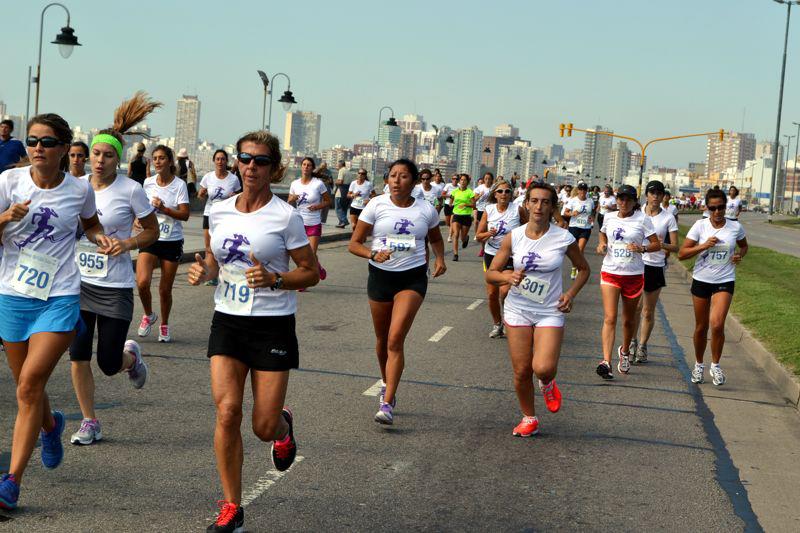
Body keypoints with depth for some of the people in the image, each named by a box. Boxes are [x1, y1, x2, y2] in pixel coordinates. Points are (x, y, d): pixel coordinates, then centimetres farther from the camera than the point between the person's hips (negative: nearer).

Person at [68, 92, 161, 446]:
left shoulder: (130, 190, -10)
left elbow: (152, 231, 1)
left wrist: (128, 243, -16)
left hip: (115, 287, -3)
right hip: (78, 282, 4)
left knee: (109, 364, -1)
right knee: (78, 358, 0)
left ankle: (132, 356, 36)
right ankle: (89, 424, 16)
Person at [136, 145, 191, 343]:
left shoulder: (179, 184, -7)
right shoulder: (148, 182, 4)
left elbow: (185, 215, -12)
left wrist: (164, 209, -23)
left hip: (172, 241, -2)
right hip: (150, 239, 2)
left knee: (165, 289, 4)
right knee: (142, 282, -17)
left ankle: (164, 325, 27)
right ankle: (148, 315, 11)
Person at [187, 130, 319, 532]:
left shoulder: (285, 216, -9)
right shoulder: (219, 212, 5)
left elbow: (311, 273, -4)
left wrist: (274, 280, -22)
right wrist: (203, 270, -3)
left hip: (272, 325, -3)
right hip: (227, 321, 3)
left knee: (264, 427, -3)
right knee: (227, 412, -10)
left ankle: (283, 426, 38)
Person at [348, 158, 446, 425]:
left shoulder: (426, 210, 1)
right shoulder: (376, 205, -4)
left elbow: (436, 238, 20)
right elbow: (354, 243, -3)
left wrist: (440, 259, 1)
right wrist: (373, 254, -23)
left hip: (413, 278, -1)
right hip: (380, 275, 1)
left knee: (396, 339, -14)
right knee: (382, 339, 14)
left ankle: (387, 404, -14)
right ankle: (386, 383, 41)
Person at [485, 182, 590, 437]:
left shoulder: (564, 238, -7)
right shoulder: (513, 237, -4)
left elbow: (583, 269, 10)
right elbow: (490, 274, 1)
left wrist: (570, 294, -5)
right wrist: (508, 277, -20)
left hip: (550, 312, -2)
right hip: (517, 310, 2)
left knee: (543, 368, -19)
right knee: (521, 372, 3)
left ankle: (547, 383, 20)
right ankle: (529, 418, 27)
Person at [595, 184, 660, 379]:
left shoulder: (642, 219, -4)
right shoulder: (609, 217, 5)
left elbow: (657, 245, -2)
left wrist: (642, 248, -21)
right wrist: (602, 244, 4)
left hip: (634, 275, -1)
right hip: (610, 272, 1)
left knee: (628, 320, 12)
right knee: (610, 318, -12)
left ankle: (624, 351, 40)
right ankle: (606, 362, -19)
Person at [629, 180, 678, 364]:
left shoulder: (668, 218, -1)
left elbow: (675, 247, -1)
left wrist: (663, 245, -22)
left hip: (656, 266, 0)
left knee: (648, 311, 6)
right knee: (635, 306, -8)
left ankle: (642, 347, 19)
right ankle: (632, 342, 10)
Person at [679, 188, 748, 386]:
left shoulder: (735, 227, -3)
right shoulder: (700, 226, -7)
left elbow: (744, 246, 19)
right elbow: (681, 254, -8)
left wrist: (740, 255, -3)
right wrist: (704, 246, -21)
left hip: (725, 281, 0)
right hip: (701, 280, 1)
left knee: (717, 325, -16)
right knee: (701, 327, 10)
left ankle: (715, 366, 4)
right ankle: (699, 365, 31)